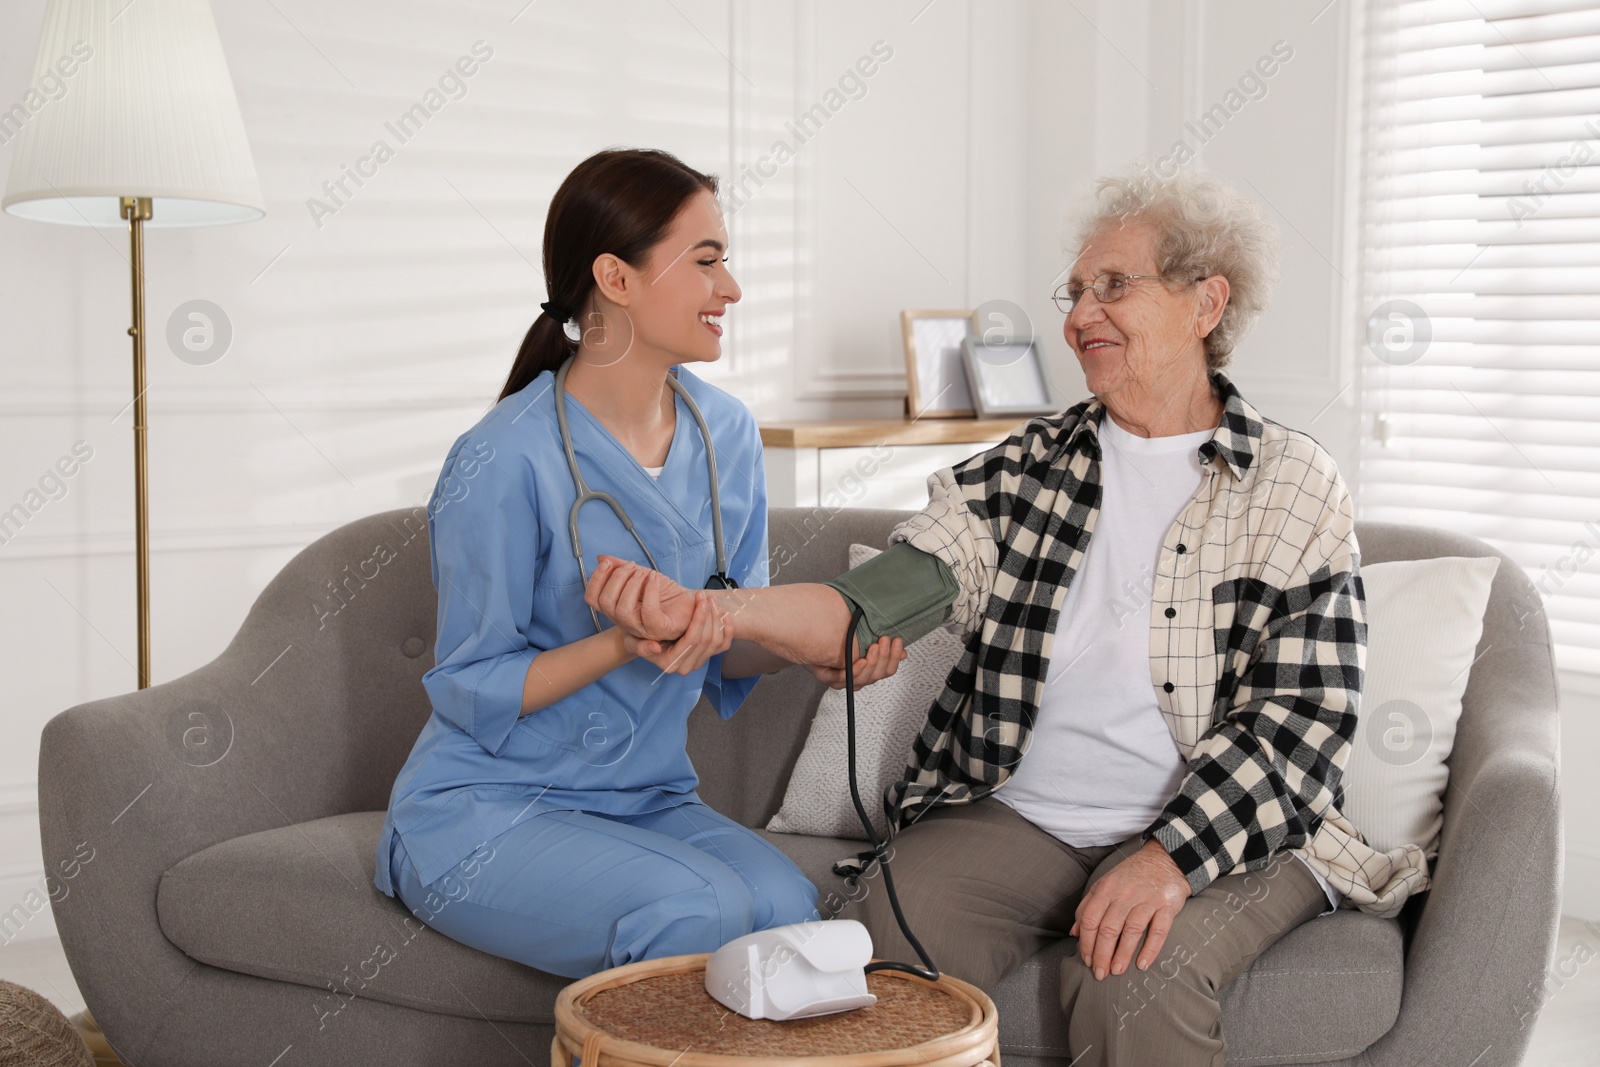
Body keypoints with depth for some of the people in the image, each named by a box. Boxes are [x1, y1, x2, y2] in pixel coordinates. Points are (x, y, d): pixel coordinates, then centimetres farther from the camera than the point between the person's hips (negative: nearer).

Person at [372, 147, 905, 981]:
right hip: (483, 811, -5)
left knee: (785, 904, -25)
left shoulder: (726, 433, 3)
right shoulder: (505, 461, -17)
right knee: (699, 910, -30)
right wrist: (624, 644, -28)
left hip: (646, 801, 6)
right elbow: (471, 691, -12)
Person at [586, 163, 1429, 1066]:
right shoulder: (1029, 468, 9)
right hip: (1013, 816, 3)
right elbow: (870, 609, -4)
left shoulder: (1296, 488, 2)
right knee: (874, 945, -23)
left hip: (1225, 830, -2)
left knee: (1137, 979, -32)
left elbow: (1301, 714, -6)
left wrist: (1171, 857, -21)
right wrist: (711, 609, -24)